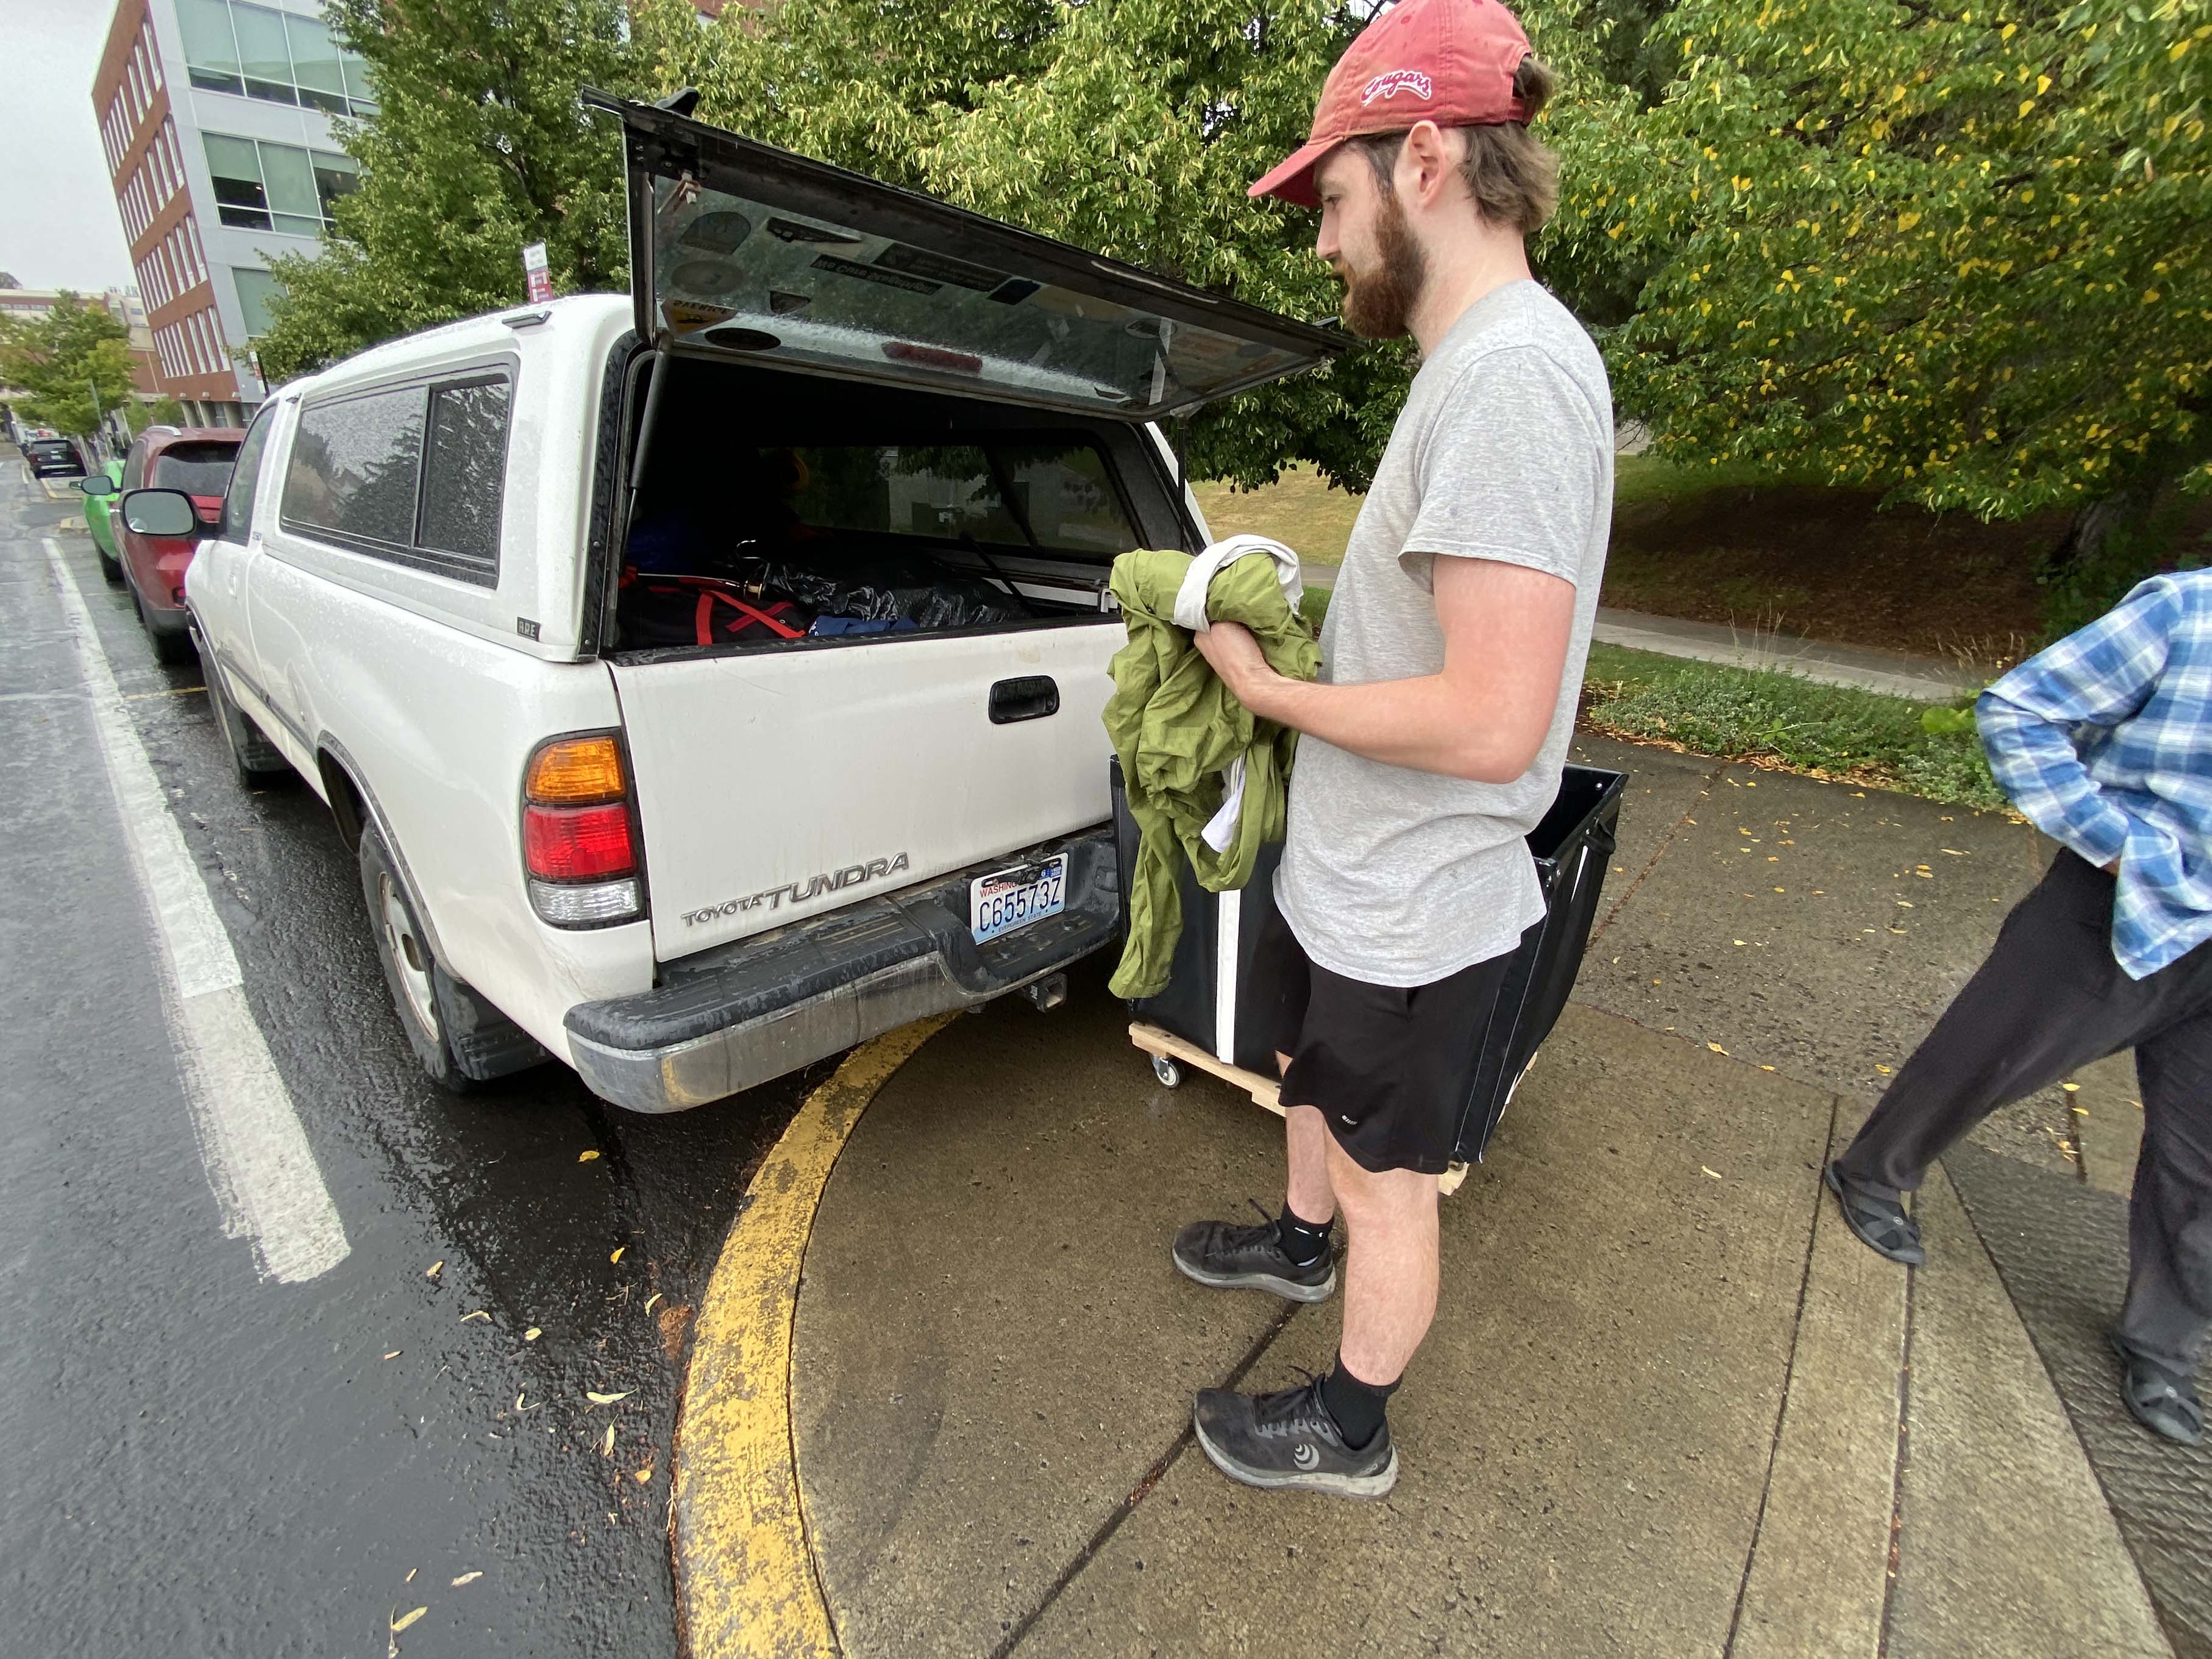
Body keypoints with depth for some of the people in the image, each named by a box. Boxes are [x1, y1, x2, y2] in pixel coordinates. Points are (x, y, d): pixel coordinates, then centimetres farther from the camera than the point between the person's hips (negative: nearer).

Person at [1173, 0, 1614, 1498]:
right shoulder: (1471, 362, 9)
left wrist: (1267, 688, -18)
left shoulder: (1514, 371, -23)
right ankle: (1300, 1243, 59)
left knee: (1387, 1187, 13)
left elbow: (1491, 720, -30)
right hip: (1348, 878, 10)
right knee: (1309, 1077, 30)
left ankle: (1349, 1431, 40)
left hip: (1407, 917, -10)